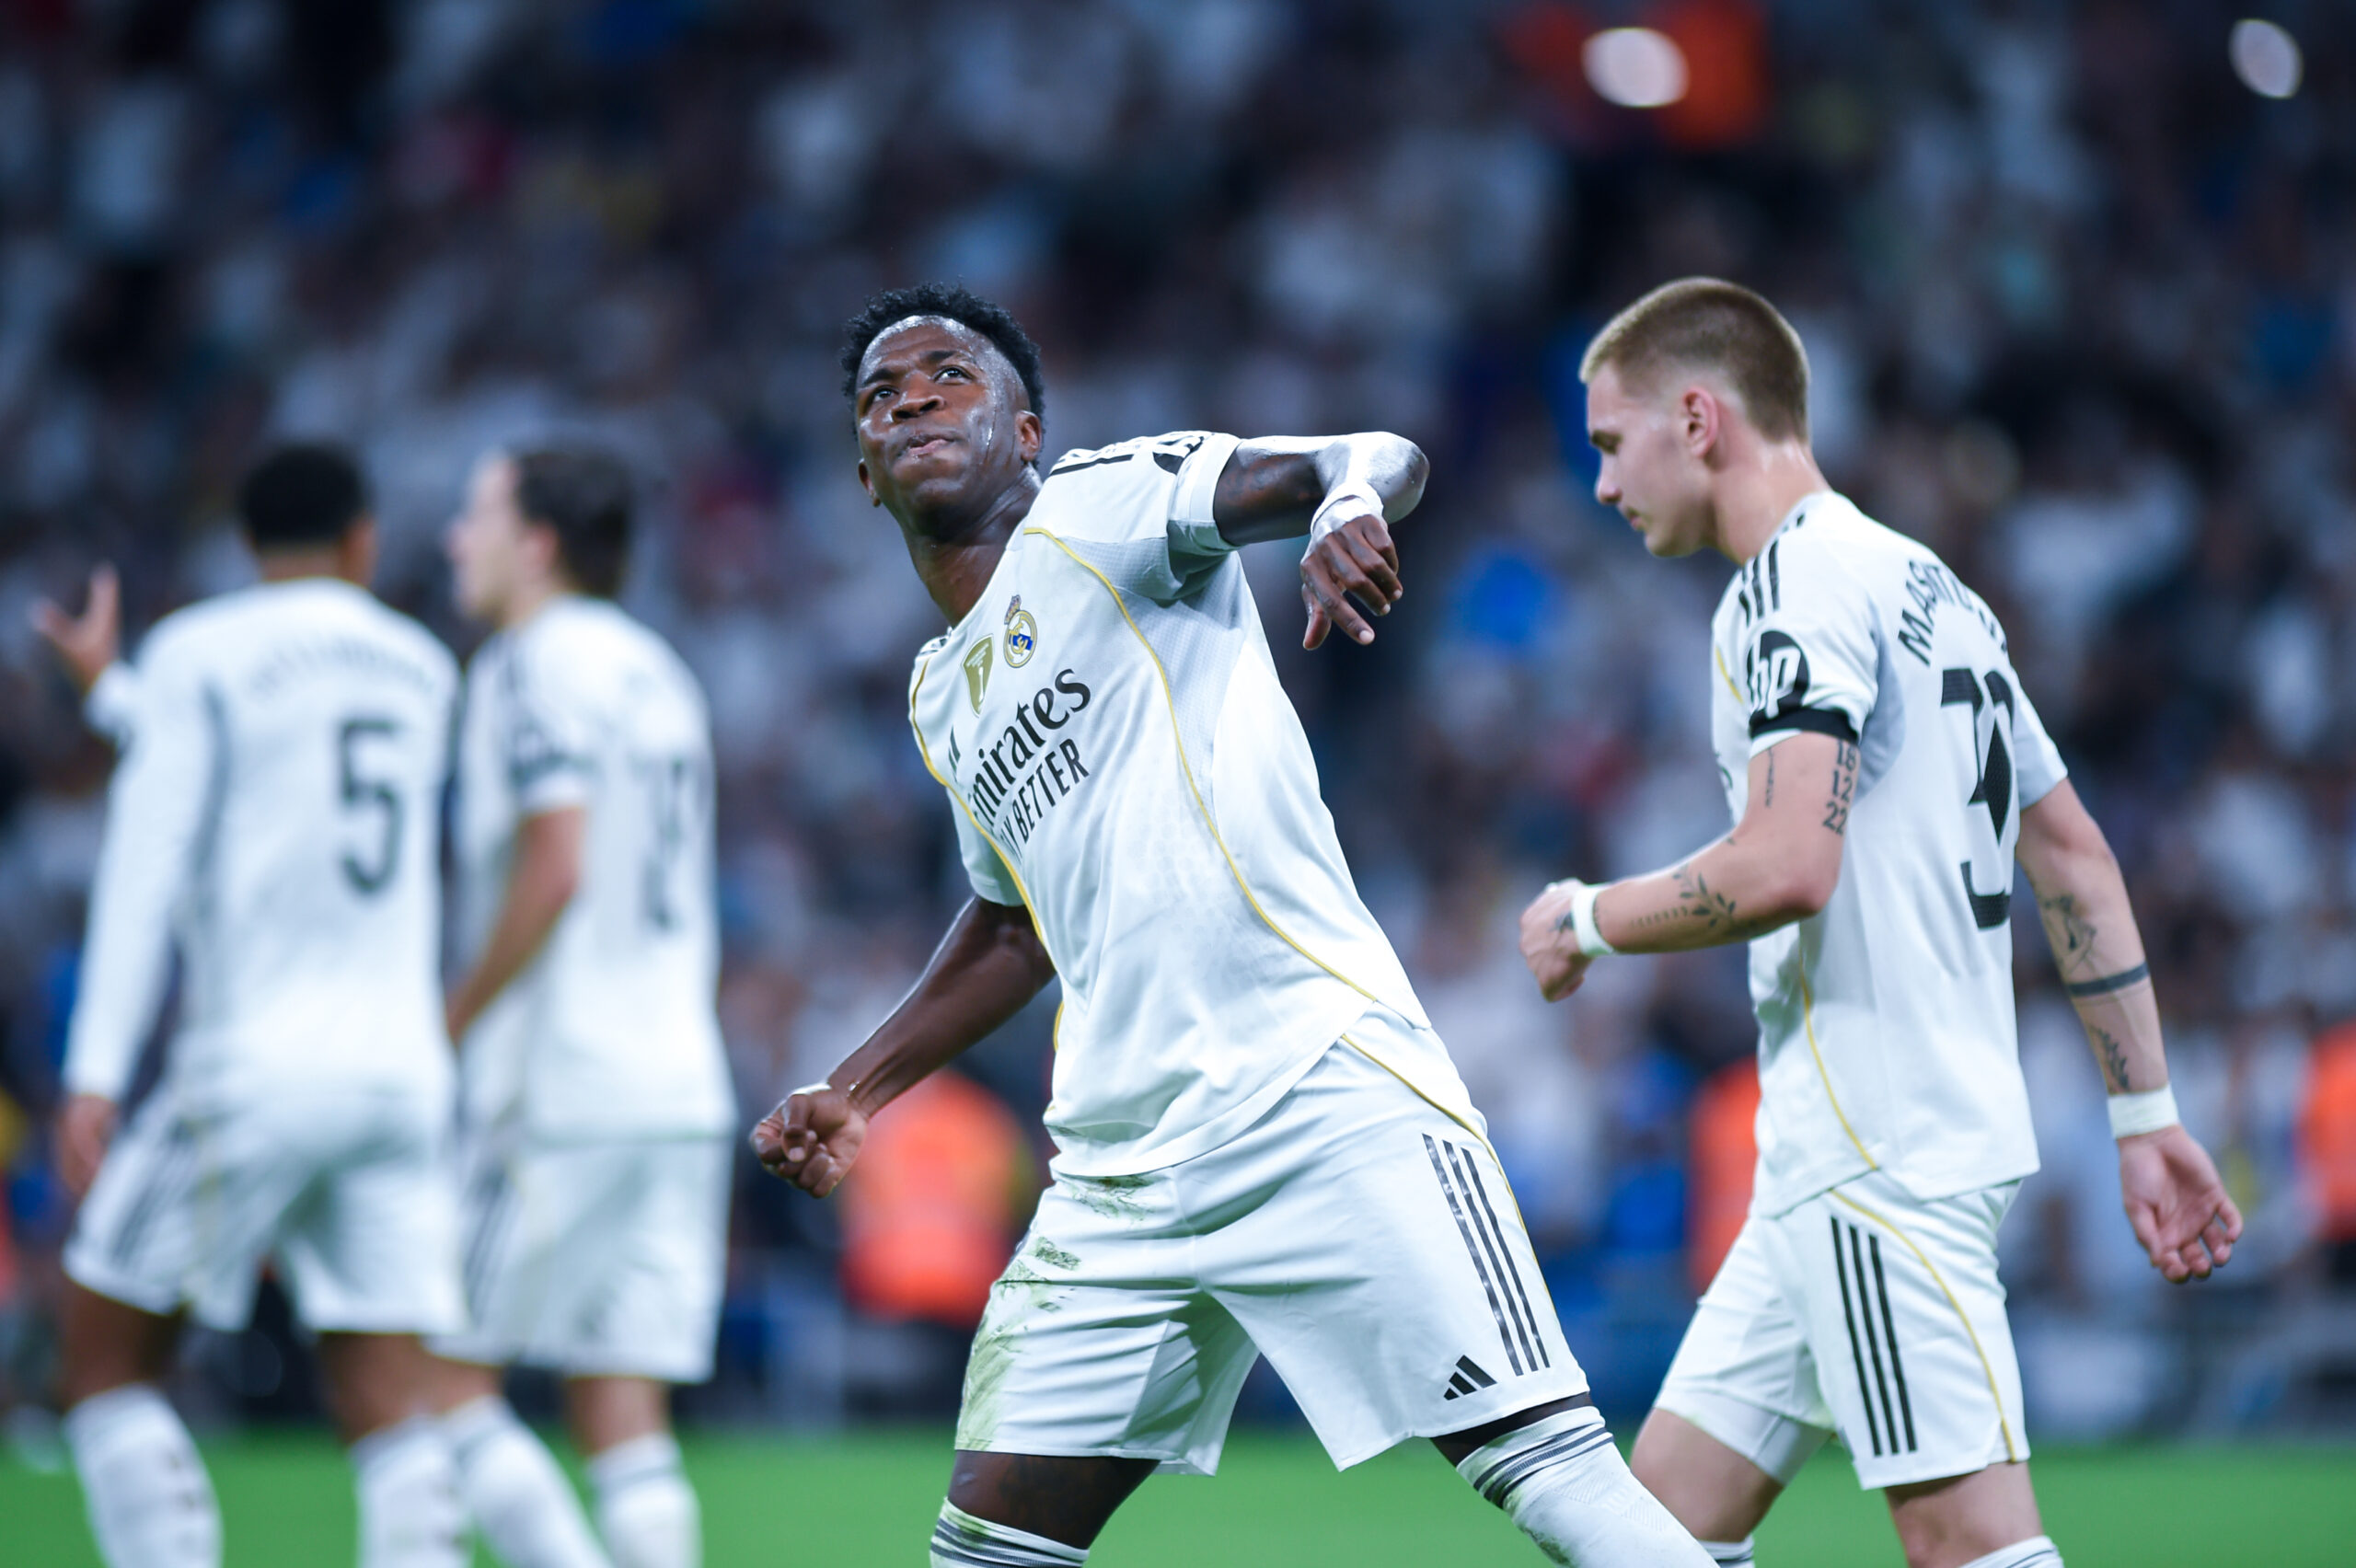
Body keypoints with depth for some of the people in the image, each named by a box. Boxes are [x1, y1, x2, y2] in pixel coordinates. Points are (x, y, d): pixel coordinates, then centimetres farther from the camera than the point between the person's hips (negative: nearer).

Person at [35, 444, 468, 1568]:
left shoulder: (196, 653, -1)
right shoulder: (419, 669, 16)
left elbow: (150, 862, -10)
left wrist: (95, 1074, -13)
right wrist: (111, 695, 38)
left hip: (251, 1065, -5)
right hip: (400, 1067, 5)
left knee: (103, 1356, 6)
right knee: (385, 1407, 2)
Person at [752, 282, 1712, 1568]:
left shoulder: (1102, 501, 0)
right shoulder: (940, 698, 21)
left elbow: (1377, 458, -15)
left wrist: (1349, 500, -38)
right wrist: (857, 1090, 33)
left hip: (1326, 1099, -7)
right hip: (1121, 1168, 7)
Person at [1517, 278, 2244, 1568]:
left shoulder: (1796, 585, -10)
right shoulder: (1925, 584, 20)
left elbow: (1789, 867, -23)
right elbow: (2076, 858, 21)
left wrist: (1589, 918, -6)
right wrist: (2145, 1116, 22)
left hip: (1878, 1157, -10)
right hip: (1831, 1167, 10)